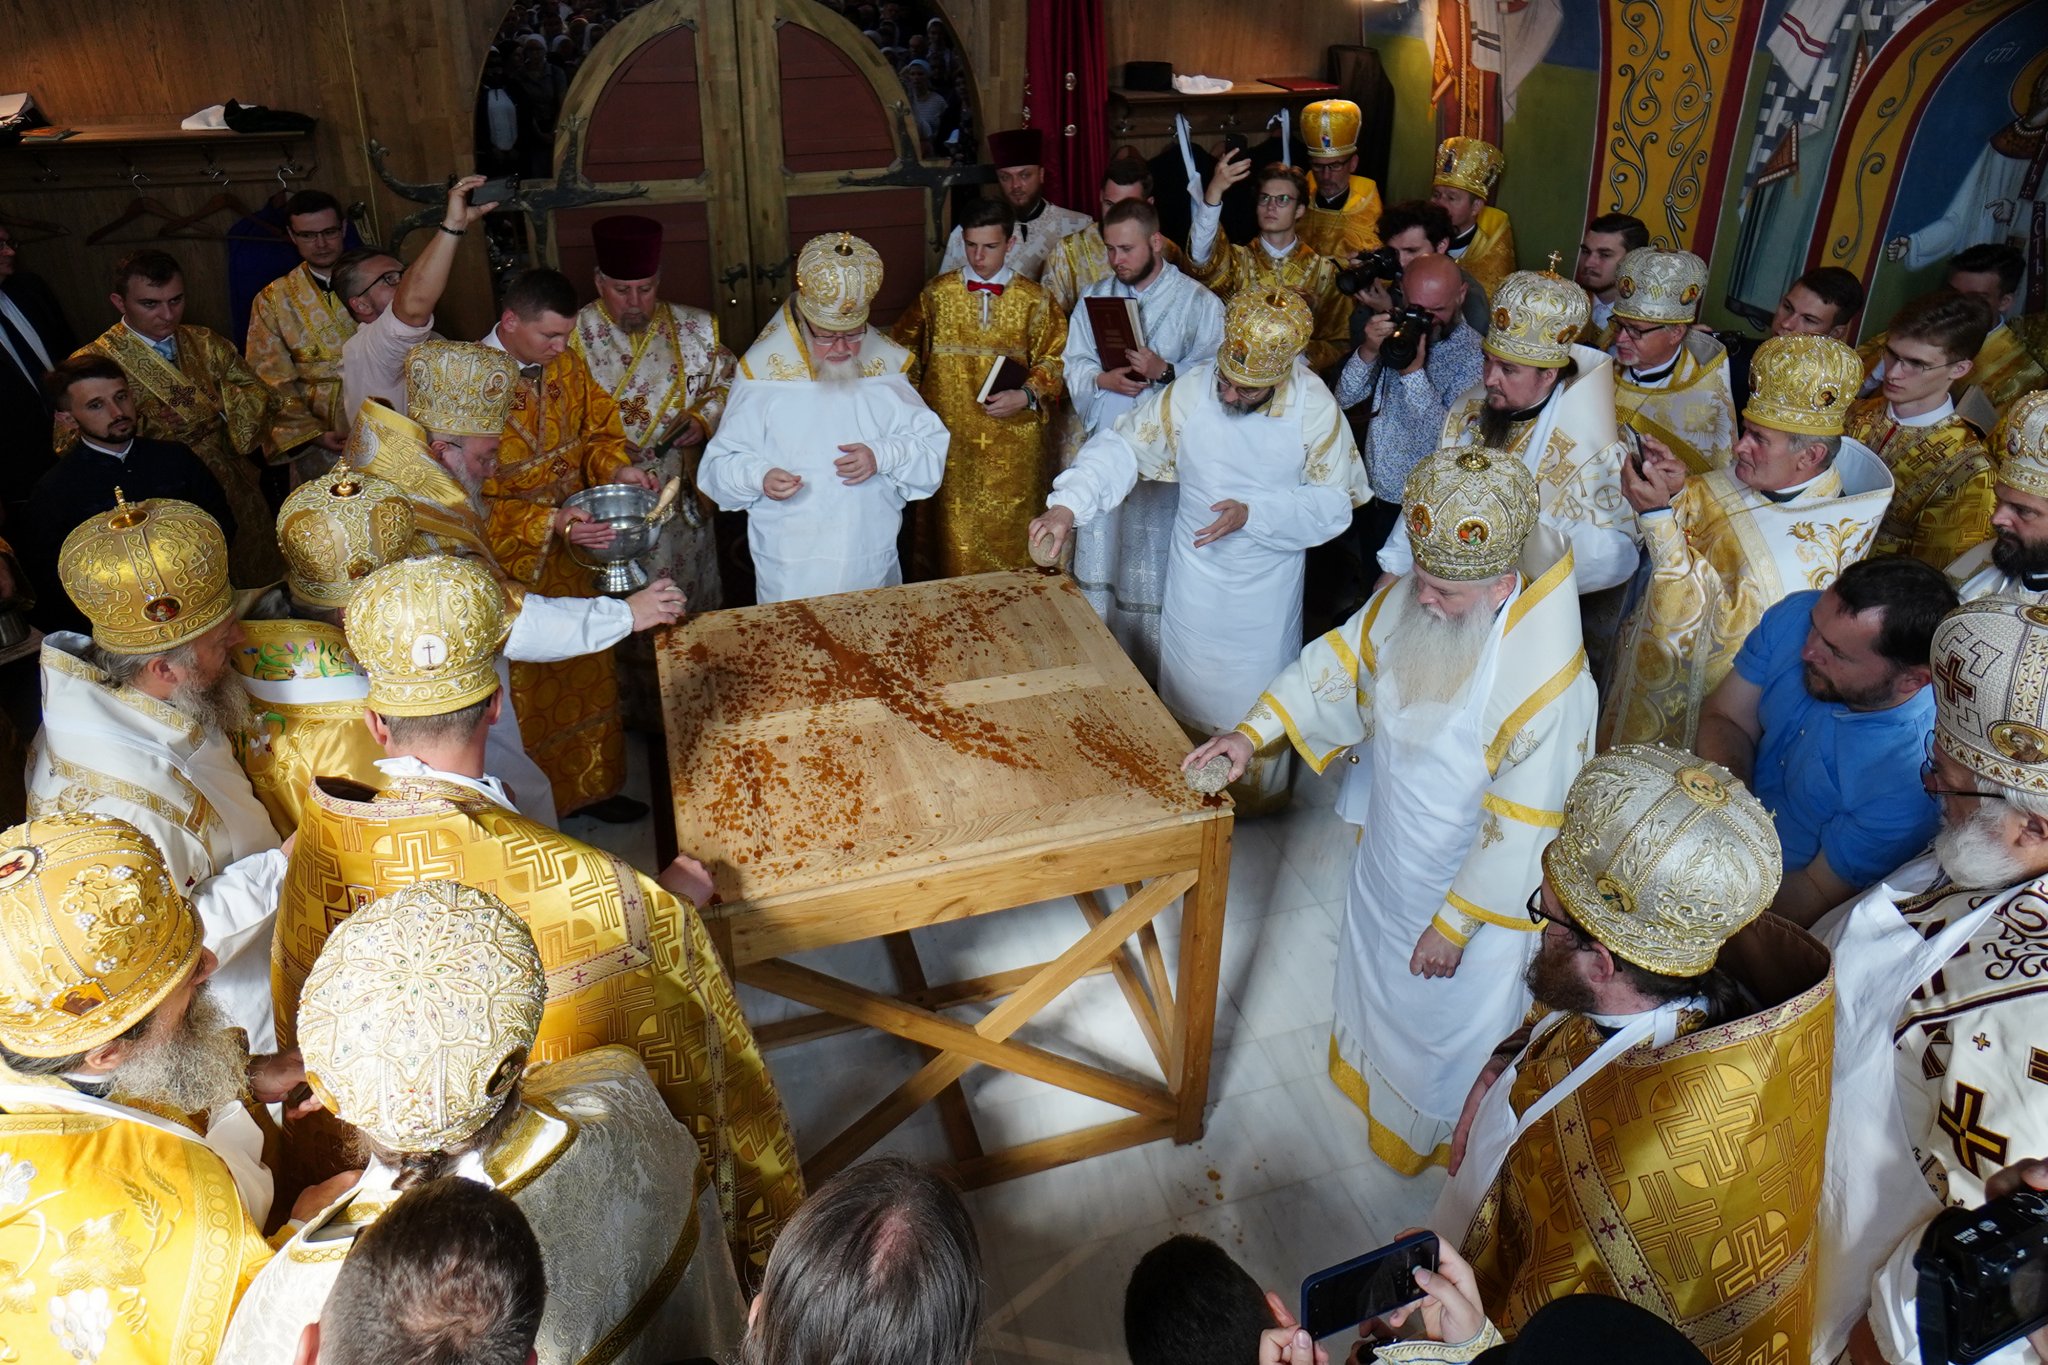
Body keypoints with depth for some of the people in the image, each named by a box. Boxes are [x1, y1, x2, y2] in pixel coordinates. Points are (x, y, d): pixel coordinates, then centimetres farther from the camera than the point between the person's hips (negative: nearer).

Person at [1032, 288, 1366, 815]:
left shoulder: (1316, 408, -19)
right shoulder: (1189, 391, -17)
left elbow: (1334, 502, -15)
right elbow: (1122, 446, -13)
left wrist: (1253, 514, -28)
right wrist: (1067, 505, -27)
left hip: (1267, 589, -1)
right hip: (1195, 579, 2)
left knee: (1256, 699, 15)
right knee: (1187, 691, 17)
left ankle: (1257, 803, 42)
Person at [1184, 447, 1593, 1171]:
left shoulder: (1546, 681, -35)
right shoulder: (1410, 597, -17)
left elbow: (1520, 829, -28)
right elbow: (1340, 659, -3)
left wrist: (1455, 923, -20)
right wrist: (1253, 730, -15)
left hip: (1473, 887, -6)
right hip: (1386, 856, 6)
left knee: (1447, 1027, 20)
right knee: (1374, 970, 32)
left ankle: (1437, 1136, 51)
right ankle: (1370, 1066, 64)